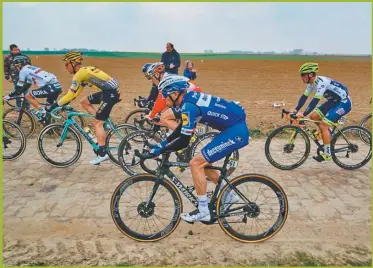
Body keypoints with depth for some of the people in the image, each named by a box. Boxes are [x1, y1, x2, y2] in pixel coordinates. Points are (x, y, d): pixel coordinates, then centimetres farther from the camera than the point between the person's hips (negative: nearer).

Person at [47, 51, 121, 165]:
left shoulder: (80, 74, -9)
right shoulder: (85, 70, 20)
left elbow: (70, 95, -8)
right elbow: (75, 93, 26)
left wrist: (56, 104, 2)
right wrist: (64, 102, 21)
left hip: (110, 93, -9)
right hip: (110, 91, 9)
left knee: (97, 123, -5)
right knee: (83, 102, 17)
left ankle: (102, 154, -2)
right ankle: (103, 122, 13)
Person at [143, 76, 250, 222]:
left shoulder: (189, 106, -20)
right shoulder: (190, 98, 8)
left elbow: (183, 142, -22)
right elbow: (182, 128, 19)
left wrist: (159, 151, -12)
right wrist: (163, 143, 16)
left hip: (236, 131, -10)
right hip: (235, 128, 10)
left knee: (196, 163, -9)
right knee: (203, 163, 16)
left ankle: (203, 211, 2)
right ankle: (229, 195, 29)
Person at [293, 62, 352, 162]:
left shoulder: (321, 82, -28)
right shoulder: (312, 82, -1)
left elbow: (315, 100, -36)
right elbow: (304, 97, 1)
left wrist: (303, 114, -40)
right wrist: (296, 110, -10)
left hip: (344, 103, -9)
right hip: (334, 101, 9)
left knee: (323, 125, -15)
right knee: (313, 117, 1)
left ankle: (327, 154, -4)